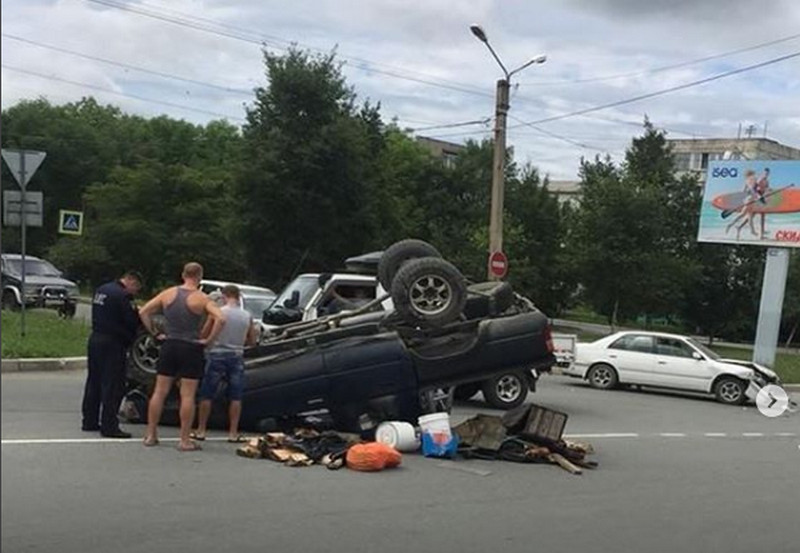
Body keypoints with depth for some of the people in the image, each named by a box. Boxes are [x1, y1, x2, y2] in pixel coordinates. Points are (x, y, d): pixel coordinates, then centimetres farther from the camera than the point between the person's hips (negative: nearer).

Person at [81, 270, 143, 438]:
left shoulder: (101, 290, 13)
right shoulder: (123, 296, -16)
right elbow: (131, 322, -17)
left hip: (95, 339, 9)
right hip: (112, 344, -9)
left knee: (94, 382, 16)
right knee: (113, 386, -3)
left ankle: (89, 421, 25)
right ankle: (109, 426, -1)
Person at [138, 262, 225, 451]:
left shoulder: (168, 294, 4)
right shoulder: (201, 298, -8)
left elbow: (143, 312, 5)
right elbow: (220, 319, -22)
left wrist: (155, 333, 8)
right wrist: (208, 340, -12)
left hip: (169, 346, 4)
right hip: (191, 349, -4)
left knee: (159, 392, 11)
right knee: (187, 396, 0)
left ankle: (150, 435, 16)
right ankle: (185, 440, 3)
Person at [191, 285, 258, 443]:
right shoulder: (247, 316, 0)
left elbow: (203, 334, -7)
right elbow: (252, 341, 8)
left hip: (217, 355, -2)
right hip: (236, 357, 2)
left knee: (206, 395, 8)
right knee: (235, 397, 8)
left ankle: (201, 430, 12)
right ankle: (233, 433, 10)